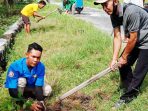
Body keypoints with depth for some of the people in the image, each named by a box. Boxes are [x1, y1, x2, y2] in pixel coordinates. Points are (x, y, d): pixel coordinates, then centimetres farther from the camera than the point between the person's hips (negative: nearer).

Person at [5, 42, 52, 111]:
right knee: (21, 80, -33)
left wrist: (40, 102, -40)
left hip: (31, 89, 4)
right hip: (18, 91, -3)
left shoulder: (41, 67, -23)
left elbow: (38, 87, -23)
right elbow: (12, 91, -37)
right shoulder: (15, 66, -34)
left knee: (48, 89, -17)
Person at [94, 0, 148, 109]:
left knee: (138, 71, -5)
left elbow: (133, 39, -25)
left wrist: (124, 57, -13)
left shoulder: (131, 11, -34)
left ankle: (127, 96, 10)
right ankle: (128, 86, 31)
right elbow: (117, 38, -6)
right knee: (123, 64, 10)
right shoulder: (114, 14, -9)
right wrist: (114, 59, -11)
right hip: (135, 41, 8)